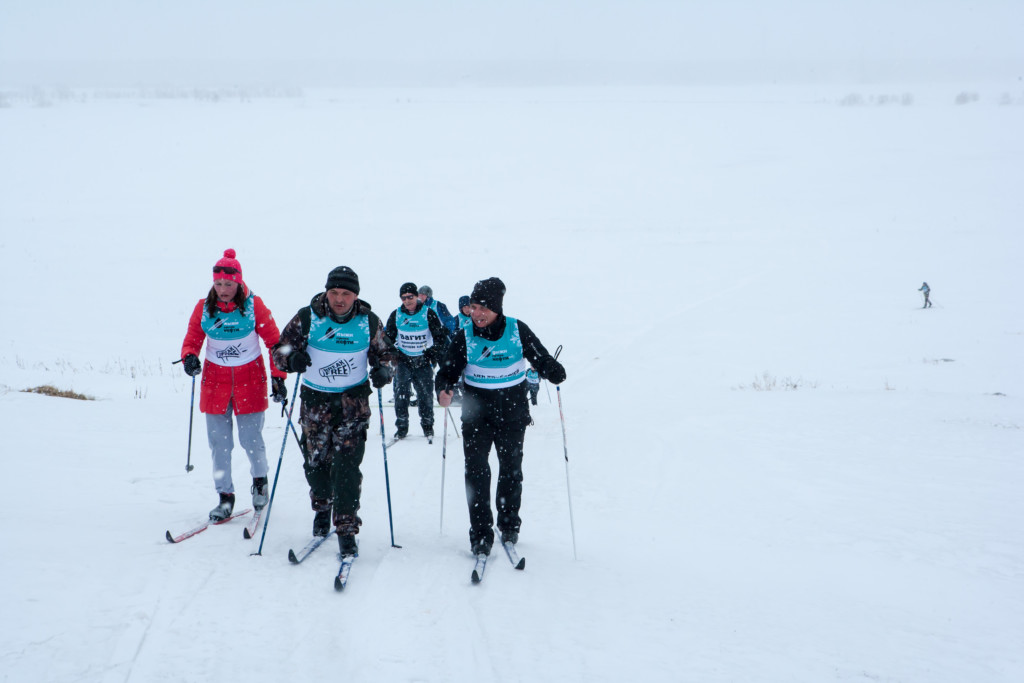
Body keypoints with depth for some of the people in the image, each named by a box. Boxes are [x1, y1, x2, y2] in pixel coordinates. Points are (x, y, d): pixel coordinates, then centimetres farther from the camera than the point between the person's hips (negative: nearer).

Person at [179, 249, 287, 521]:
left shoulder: (254, 306, -7)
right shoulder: (204, 307, -2)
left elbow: (274, 341, -2)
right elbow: (192, 338, 6)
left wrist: (278, 377, -6)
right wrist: (190, 357, -16)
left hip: (250, 378, -2)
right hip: (215, 379, 2)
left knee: (251, 440, -3)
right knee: (219, 442, 2)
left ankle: (260, 479, 27)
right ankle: (225, 496, 14)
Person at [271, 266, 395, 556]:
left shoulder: (369, 322, -4)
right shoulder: (307, 318, -7)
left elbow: (383, 352, 9)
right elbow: (280, 349, -2)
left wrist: (382, 369, -14)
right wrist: (292, 358, -25)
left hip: (353, 400, -1)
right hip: (315, 399, 1)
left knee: (347, 464, -10)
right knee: (315, 460, 10)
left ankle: (346, 528, -5)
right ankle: (322, 507, 39)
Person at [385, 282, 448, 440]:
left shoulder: (428, 313, -4)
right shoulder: (396, 315, 3)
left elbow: (441, 336, 3)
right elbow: (388, 336, 16)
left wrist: (435, 353, -7)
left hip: (423, 361, -1)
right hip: (403, 360, 1)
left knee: (425, 394, 1)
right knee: (401, 393, -9)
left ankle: (427, 426, 17)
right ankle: (402, 427, 0)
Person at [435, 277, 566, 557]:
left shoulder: (518, 331, -9)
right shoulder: (464, 337, -6)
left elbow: (540, 357, -3)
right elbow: (448, 371, -4)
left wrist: (552, 371, -25)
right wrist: (443, 390, -24)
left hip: (512, 412, 0)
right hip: (477, 413, 0)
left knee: (511, 470, 13)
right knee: (476, 472, -7)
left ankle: (509, 526, 32)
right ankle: (480, 535, -1)